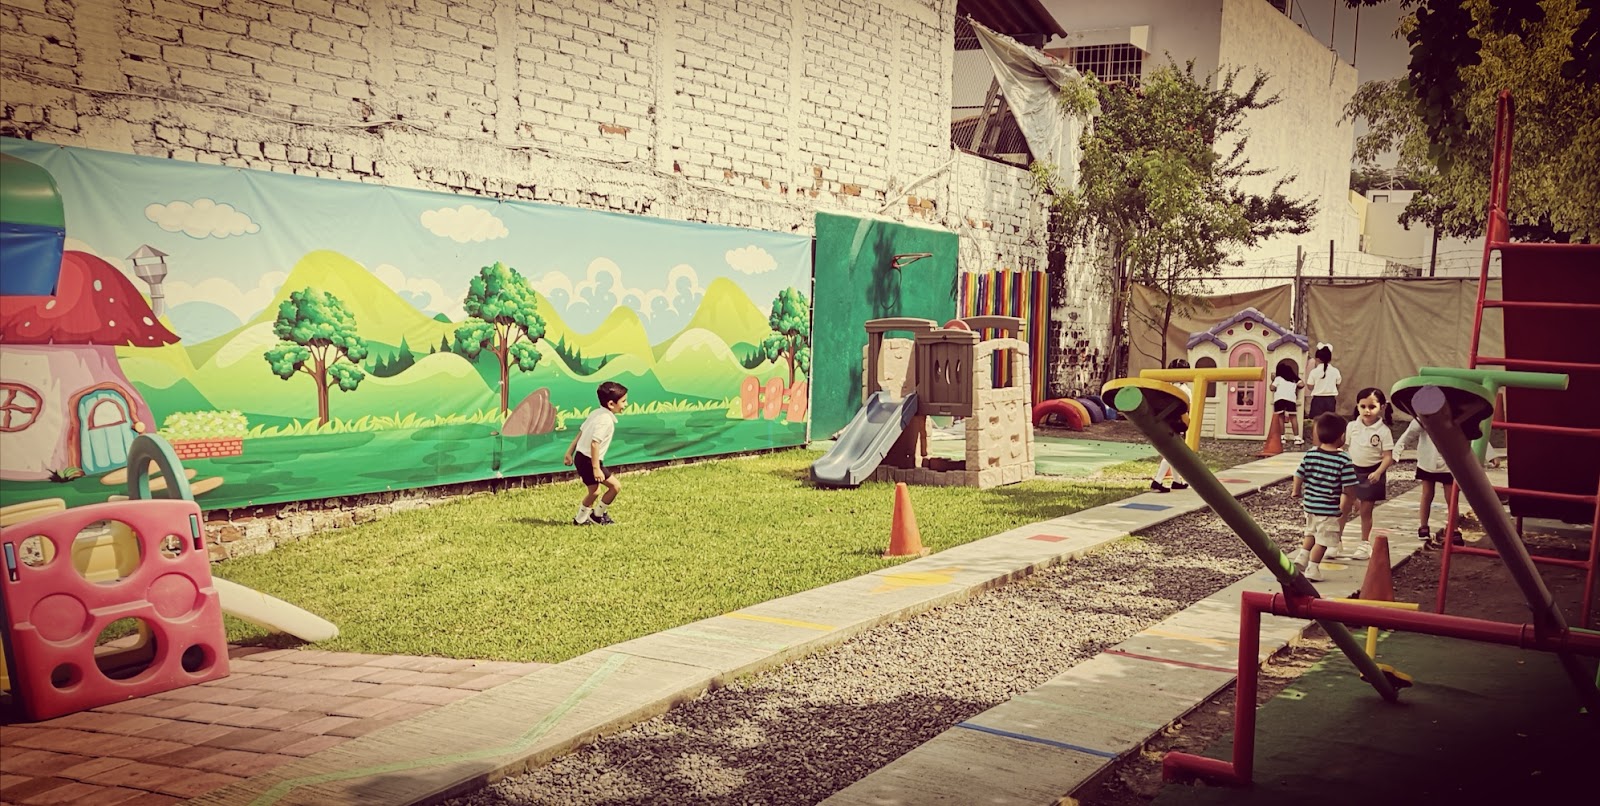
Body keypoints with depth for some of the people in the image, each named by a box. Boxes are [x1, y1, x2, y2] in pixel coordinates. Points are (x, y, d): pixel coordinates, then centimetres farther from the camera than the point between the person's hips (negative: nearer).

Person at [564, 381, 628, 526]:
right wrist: (596, 468, -25)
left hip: (581, 456, 10)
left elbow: (580, 433, 14)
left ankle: (580, 519, 31)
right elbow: (595, 444, -27)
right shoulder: (606, 420, -20)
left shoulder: (596, 413, 9)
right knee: (615, 486, -4)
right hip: (589, 460, -10)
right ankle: (597, 515, 10)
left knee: (594, 492, 21)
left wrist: (569, 453, 19)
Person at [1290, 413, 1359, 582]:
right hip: (1330, 510, -5)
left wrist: (1296, 492, 24)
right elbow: (1347, 490, -15)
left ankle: (1301, 559, 23)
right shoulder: (1344, 460, -15)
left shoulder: (1310, 455, -3)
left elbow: (1299, 476, 5)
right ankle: (1312, 570, 11)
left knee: (1311, 533, 27)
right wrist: (1345, 511, -3)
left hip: (1310, 505, 5)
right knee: (1322, 541, 7)